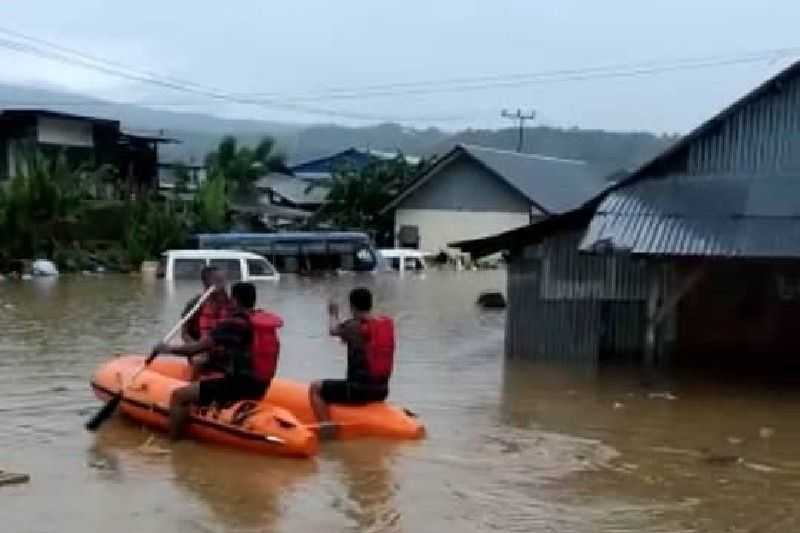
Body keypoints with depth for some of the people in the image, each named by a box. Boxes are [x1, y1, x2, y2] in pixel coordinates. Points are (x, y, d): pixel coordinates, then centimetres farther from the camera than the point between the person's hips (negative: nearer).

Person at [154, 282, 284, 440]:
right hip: (259, 387, 9)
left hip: (238, 387, -9)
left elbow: (196, 348, -15)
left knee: (179, 396, -3)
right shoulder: (268, 320, 5)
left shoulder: (232, 324, -17)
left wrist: (168, 349, 0)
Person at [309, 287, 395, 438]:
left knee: (315, 388, 7)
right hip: (381, 391, 7)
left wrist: (333, 314, 26)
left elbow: (334, 330, 7)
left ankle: (327, 427, -8)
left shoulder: (353, 326, -15)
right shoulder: (387, 323, 0)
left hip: (358, 391, -7)